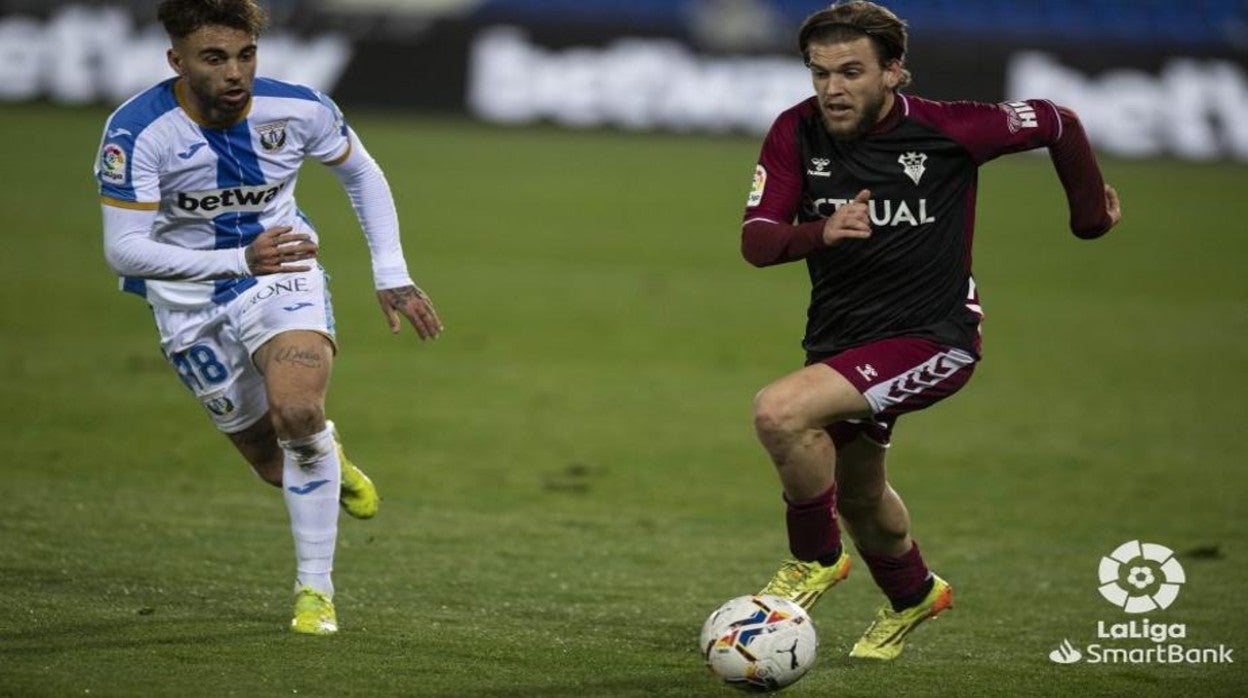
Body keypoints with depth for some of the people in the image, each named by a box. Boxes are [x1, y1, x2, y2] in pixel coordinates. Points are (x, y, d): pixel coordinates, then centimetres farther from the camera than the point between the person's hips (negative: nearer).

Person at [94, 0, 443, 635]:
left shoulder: (298, 110, -17)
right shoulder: (137, 131, -26)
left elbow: (360, 172, 4)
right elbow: (122, 249, -29)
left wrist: (391, 274, 0)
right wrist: (239, 261, -38)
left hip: (282, 276, 0)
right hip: (191, 303, 0)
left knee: (297, 412, -28)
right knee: (278, 467, 5)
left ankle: (314, 589, -11)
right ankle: (328, 459, 45)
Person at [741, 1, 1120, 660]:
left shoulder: (946, 130, -18)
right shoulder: (797, 134, -9)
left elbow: (1057, 123, -3)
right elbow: (755, 240, -17)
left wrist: (1091, 214, 10)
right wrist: (823, 231, -37)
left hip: (930, 339, -6)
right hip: (840, 342, 6)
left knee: (779, 412, -27)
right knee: (858, 494, 27)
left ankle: (816, 558, -3)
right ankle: (911, 594, 58)